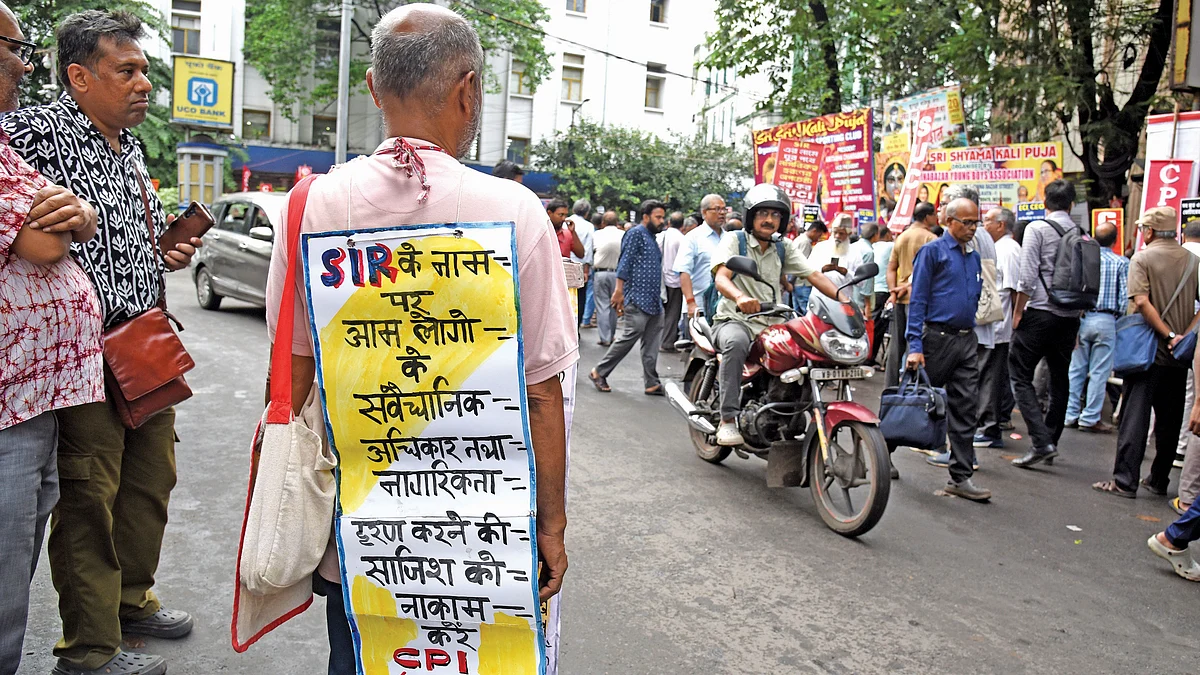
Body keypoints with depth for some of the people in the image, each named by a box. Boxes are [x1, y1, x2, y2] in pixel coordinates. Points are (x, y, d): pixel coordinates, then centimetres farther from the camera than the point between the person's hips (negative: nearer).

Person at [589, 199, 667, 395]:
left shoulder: (652, 238, 22)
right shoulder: (636, 233, -4)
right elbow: (625, 262, -13)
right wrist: (619, 290, -20)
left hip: (654, 301, 9)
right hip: (637, 298, -9)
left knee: (652, 342, 5)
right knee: (629, 337, -10)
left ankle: (652, 383, 8)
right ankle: (599, 372, 3)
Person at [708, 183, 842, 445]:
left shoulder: (785, 249, 16)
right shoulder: (734, 240, 0)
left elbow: (815, 276, 5)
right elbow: (720, 278, -17)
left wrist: (843, 299, -13)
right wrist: (740, 297, -39)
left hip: (771, 327, 5)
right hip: (734, 320, -5)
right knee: (736, 342, -39)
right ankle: (728, 420, -34)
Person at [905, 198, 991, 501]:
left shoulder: (974, 257, 16)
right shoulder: (932, 251, -4)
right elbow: (918, 301, -9)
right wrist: (915, 346, -16)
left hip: (967, 340, 6)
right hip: (937, 337, -6)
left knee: (964, 409, 3)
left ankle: (961, 477, 8)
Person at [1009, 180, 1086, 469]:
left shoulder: (1037, 228, -6)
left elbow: (1027, 276, -13)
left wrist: (1017, 313, -5)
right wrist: (1076, 315, 18)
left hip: (1039, 313, -6)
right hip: (1070, 316, 6)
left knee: (1021, 376, -2)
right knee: (1059, 379, 12)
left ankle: (1041, 442, -12)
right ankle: (1051, 442, 19)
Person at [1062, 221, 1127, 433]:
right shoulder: (1121, 263, -3)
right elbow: (1124, 297, -6)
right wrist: (1118, 318, 7)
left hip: (1082, 318, 2)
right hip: (1106, 320, -2)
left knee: (1076, 369, 9)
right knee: (1099, 372, 3)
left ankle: (1071, 414, 11)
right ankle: (1090, 418, 5)